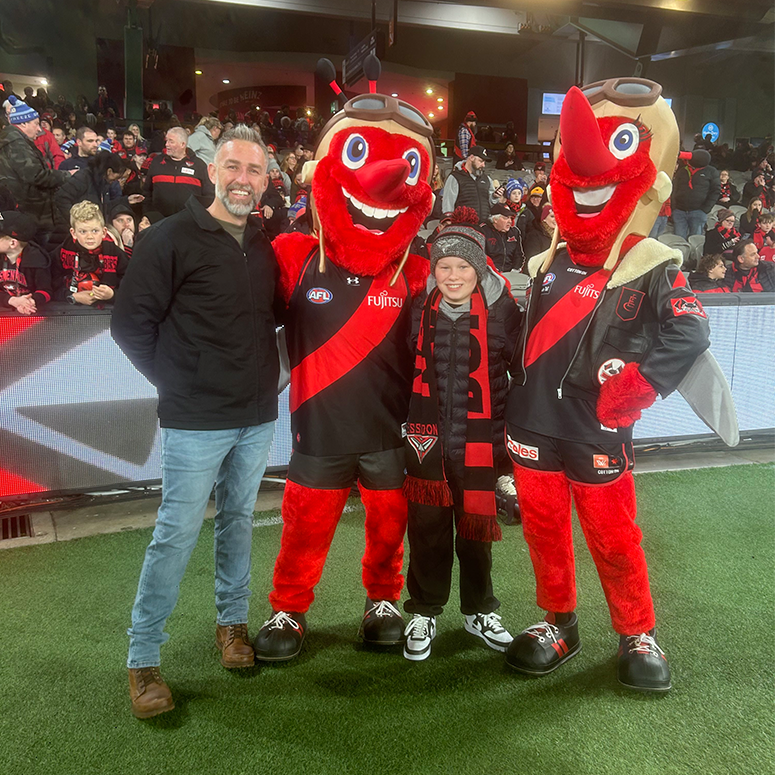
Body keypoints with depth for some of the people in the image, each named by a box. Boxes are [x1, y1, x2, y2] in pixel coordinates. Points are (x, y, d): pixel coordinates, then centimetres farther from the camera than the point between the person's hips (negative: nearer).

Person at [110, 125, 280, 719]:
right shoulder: (173, 237, -9)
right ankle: (143, 658, 15)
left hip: (258, 418, 5)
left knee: (239, 520, 17)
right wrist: (177, 382, -6)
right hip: (196, 421, -5)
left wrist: (263, 375, 8)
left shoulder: (265, 246, 8)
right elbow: (131, 322, -9)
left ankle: (233, 621, 36)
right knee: (177, 534, 0)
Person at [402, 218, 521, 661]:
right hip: (427, 439, 2)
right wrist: (409, 418, 12)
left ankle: (480, 611, 32)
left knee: (476, 527, 11)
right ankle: (424, 612, 27)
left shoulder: (501, 311, -4)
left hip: (479, 442, -1)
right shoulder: (420, 311, 3)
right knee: (427, 528, 9)